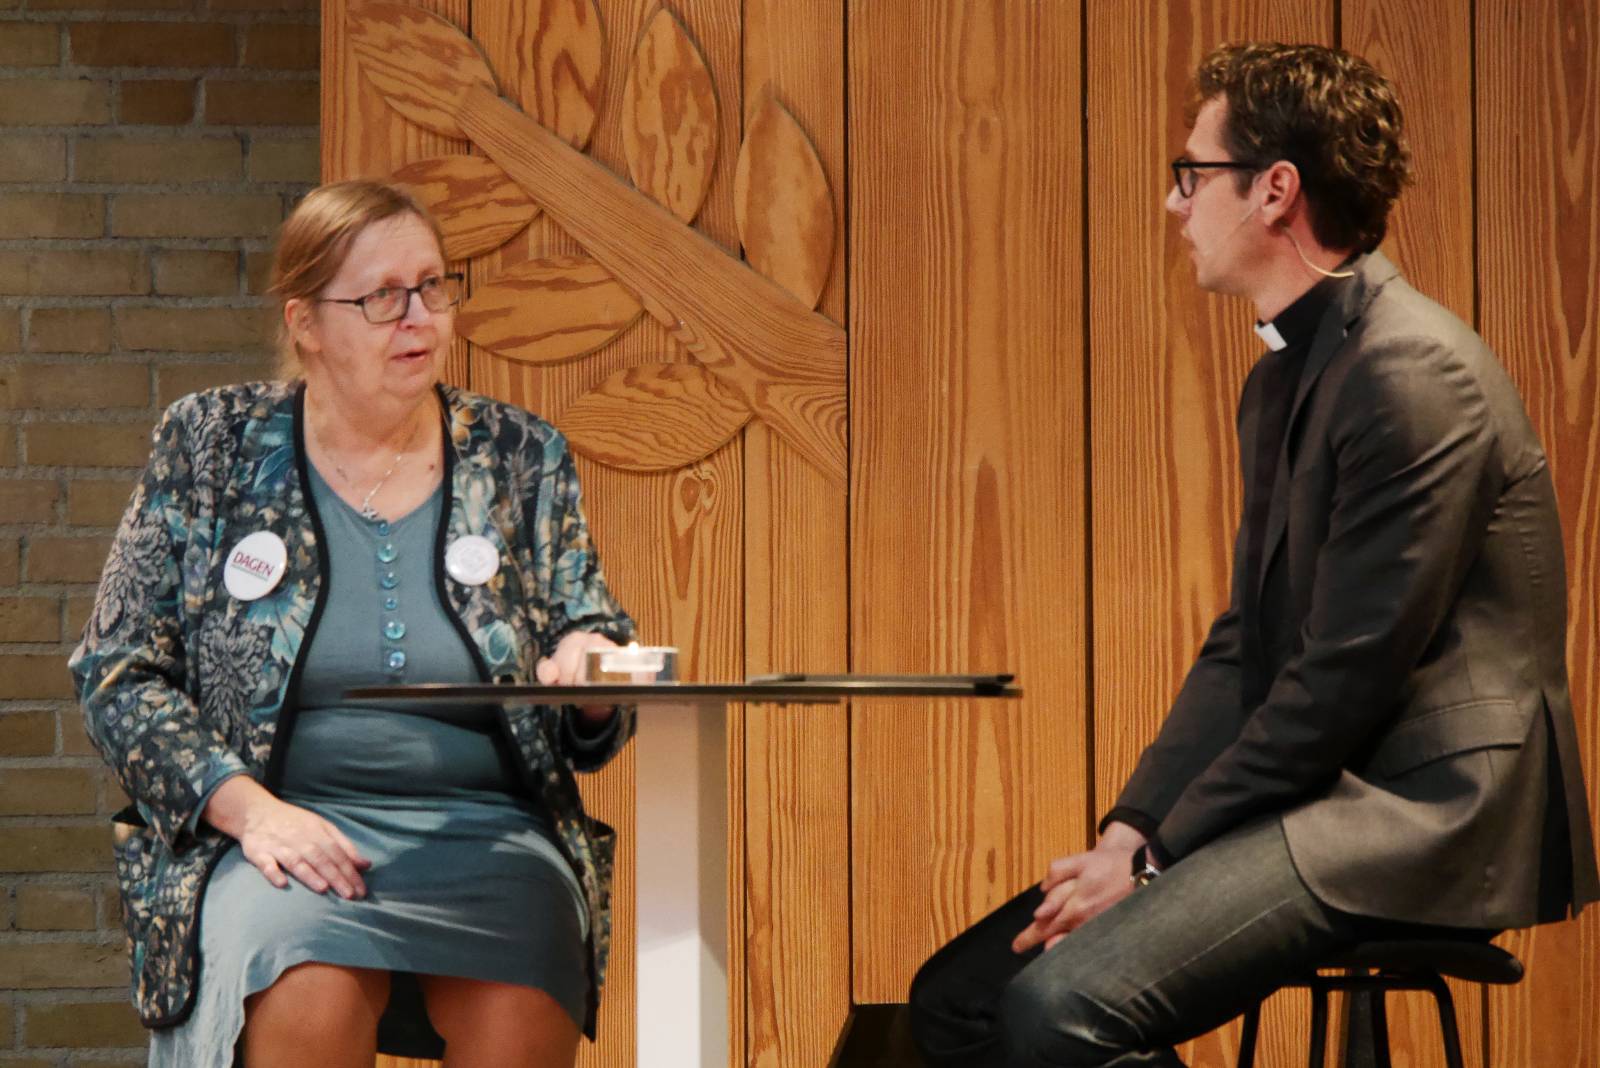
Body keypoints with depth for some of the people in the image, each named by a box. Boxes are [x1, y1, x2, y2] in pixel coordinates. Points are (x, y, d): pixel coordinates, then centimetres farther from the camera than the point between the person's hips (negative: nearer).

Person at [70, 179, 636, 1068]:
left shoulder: (521, 459, 12)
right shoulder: (209, 445, 7)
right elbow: (119, 671, 4)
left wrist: (592, 671, -10)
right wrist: (247, 807, -11)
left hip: (483, 827, 1)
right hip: (283, 828, -1)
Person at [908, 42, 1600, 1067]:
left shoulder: (1412, 371, -15)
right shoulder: (1285, 374, 17)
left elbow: (1349, 677, -19)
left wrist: (1157, 854, -14)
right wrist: (1132, 829, 2)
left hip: (1427, 815, -10)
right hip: (1320, 794, 10)